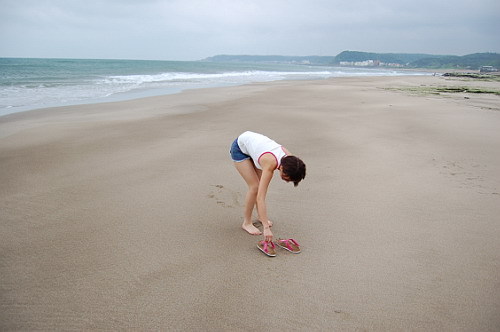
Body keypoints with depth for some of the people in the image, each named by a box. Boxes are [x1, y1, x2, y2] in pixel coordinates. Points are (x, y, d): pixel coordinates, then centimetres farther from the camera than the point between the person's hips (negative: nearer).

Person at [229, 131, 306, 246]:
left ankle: (261, 216, 24)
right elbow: (260, 197, -43)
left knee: (261, 184, 5)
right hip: (239, 149, -7)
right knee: (255, 187, -13)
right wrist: (266, 228, -47)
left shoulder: (289, 157, -22)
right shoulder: (270, 164, -39)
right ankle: (246, 223, 3)